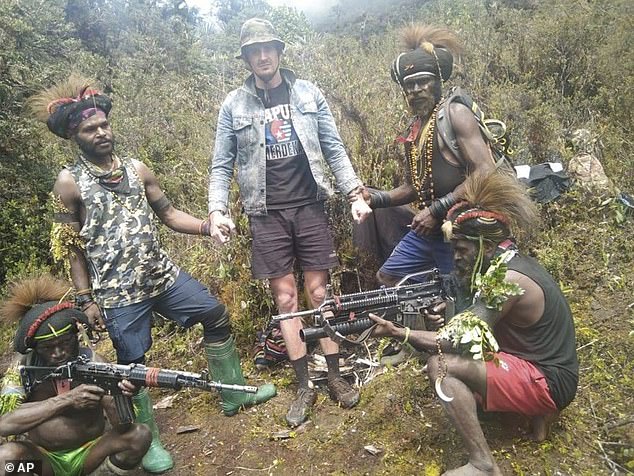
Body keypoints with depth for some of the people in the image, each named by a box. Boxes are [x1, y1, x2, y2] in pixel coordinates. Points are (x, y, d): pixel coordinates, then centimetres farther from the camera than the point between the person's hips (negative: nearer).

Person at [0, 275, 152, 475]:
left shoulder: (91, 361, -14)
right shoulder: (23, 366, -11)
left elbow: (120, 424, -19)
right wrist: (67, 399, -35)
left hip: (88, 453, -1)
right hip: (43, 457, 1)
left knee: (141, 435, -25)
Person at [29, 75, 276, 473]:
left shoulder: (137, 169, 4)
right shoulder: (69, 183, -7)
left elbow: (168, 214, 8)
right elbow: (72, 247, -4)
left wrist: (206, 226, -8)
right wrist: (86, 299, -6)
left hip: (164, 274, 5)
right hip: (118, 292, -5)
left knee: (217, 316, 9)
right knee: (133, 364, 7)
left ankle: (234, 394, 27)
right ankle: (148, 441, 28)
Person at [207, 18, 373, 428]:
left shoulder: (308, 93, 6)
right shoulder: (234, 105, 4)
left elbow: (334, 149, 6)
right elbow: (222, 165, 5)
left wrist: (356, 194, -4)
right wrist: (218, 211, -9)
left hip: (310, 206, 0)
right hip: (267, 213, 0)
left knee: (319, 292, 5)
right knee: (285, 299, 4)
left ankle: (336, 376, 20)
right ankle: (304, 386, 18)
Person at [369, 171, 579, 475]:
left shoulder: (509, 277, -24)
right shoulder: (503, 264, 4)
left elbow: (463, 340, -25)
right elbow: (468, 329, 5)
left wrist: (397, 333, -23)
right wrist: (442, 322, -14)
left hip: (549, 382, -10)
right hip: (533, 364, 10)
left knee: (441, 365, -23)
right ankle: (536, 412, 11)